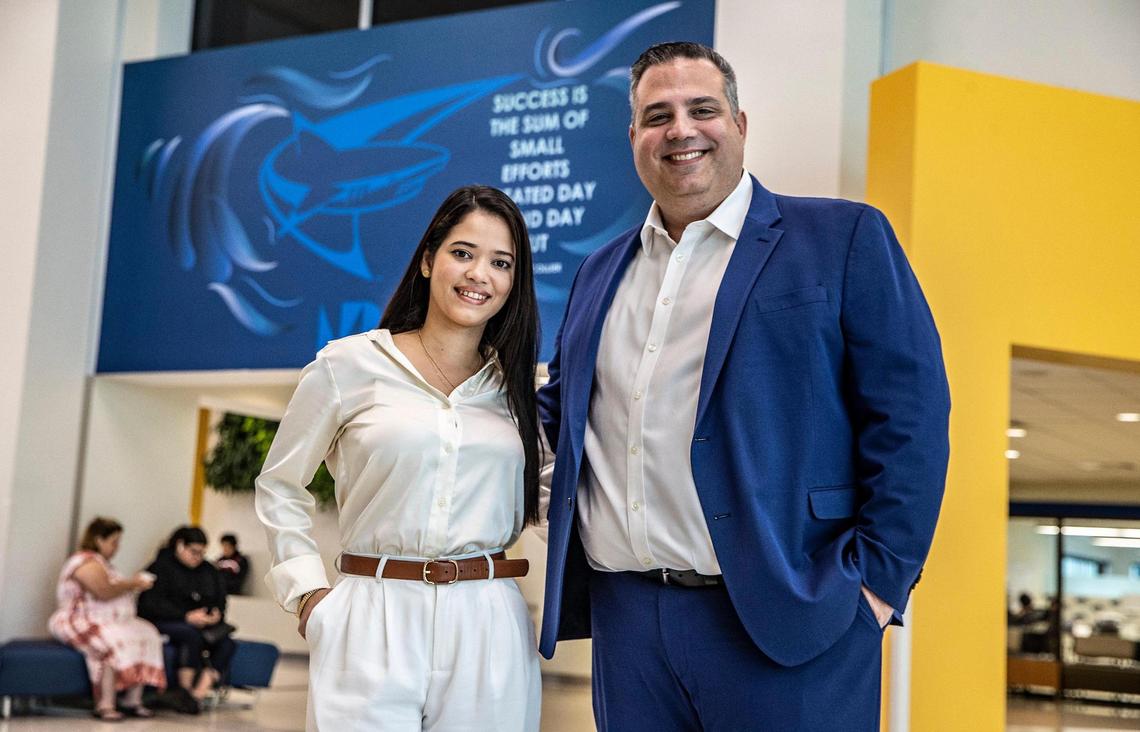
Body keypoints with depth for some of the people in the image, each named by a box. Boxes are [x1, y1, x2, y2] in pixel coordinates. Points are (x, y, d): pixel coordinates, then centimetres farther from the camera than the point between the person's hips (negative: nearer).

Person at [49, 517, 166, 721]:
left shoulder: (100, 562, 21)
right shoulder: (87, 562, -11)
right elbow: (104, 592, -24)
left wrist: (131, 584, 4)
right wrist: (133, 583, -12)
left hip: (109, 623, 10)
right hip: (81, 624, -10)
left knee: (145, 634, -11)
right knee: (112, 643, -35)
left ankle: (132, 701, -18)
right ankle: (104, 706, -35)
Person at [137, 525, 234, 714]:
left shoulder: (209, 570, 17)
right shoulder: (161, 567, -1)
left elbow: (220, 600, 15)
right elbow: (152, 604, -13)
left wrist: (217, 613, -10)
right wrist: (187, 616, -22)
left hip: (202, 625, 6)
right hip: (162, 623, -6)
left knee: (227, 643, -22)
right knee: (192, 635, -36)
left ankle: (199, 693, -31)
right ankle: (184, 690, -24)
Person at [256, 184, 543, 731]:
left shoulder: (513, 385, 10)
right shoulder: (347, 365, 1)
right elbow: (279, 487, 8)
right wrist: (306, 592, 1)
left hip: (487, 627, 3)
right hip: (373, 627, -2)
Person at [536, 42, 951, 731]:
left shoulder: (844, 238, 0)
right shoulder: (603, 271, 16)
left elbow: (910, 417, -6)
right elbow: (561, 404, 29)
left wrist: (877, 578, -11)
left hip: (786, 622, -5)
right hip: (625, 618, 5)